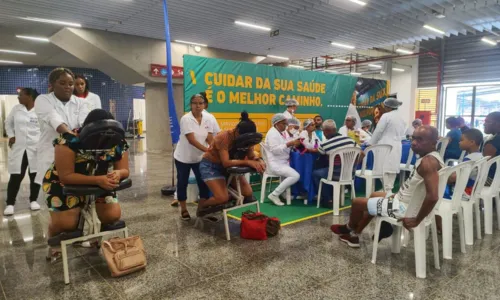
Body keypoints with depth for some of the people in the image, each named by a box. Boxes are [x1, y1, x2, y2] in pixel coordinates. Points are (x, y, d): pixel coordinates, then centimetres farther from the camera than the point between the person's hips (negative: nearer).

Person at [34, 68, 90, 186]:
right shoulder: (43, 100, 1)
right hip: (51, 155, -2)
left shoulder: (80, 102, 10)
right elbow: (54, 119, -19)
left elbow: (86, 123, -9)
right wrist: (72, 135, -38)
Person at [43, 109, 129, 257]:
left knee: (113, 215, -13)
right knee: (65, 223, -18)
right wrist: (97, 179, -44)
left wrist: (117, 174, -37)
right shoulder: (69, 141, -32)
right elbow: (66, 176, -32)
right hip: (64, 183, -3)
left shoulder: (118, 143, -19)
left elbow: (124, 170, -11)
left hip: (98, 184, 4)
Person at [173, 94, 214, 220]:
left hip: (200, 157, 4)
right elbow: (192, 140, -27)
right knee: (182, 182, 8)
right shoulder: (186, 119, -19)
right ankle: (183, 209, 24)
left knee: (203, 182, 2)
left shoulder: (208, 119, -4)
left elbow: (210, 139, -8)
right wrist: (208, 150, -36)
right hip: (183, 157, -3)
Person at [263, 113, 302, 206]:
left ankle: (282, 192, 10)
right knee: (295, 176, -22)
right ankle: (274, 195, -14)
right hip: (275, 164, -10)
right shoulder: (272, 133, -13)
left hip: (282, 162, 10)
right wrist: (289, 144, -27)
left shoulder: (280, 133, 18)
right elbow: (275, 150, -24)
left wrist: (293, 144, -2)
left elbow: (282, 147, 14)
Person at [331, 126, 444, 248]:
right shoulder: (431, 157, 3)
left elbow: (433, 197, -36)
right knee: (374, 196, 31)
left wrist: (417, 220, -23)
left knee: (357, 202, 7)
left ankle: (349, 228, 40)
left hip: (403, 208, -10)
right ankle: (353, 234, 37)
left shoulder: (428, 162, -27)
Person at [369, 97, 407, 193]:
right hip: (397, 146, 8)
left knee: (384, 169, -5)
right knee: (392, 168, 9)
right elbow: (402, 134, 17)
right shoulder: (401, 118, 12)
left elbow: (378, 131, -7)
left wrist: (371, 144, 2)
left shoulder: (386, 116, -10)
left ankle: (387, 190, -7)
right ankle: (389, 189, 14)